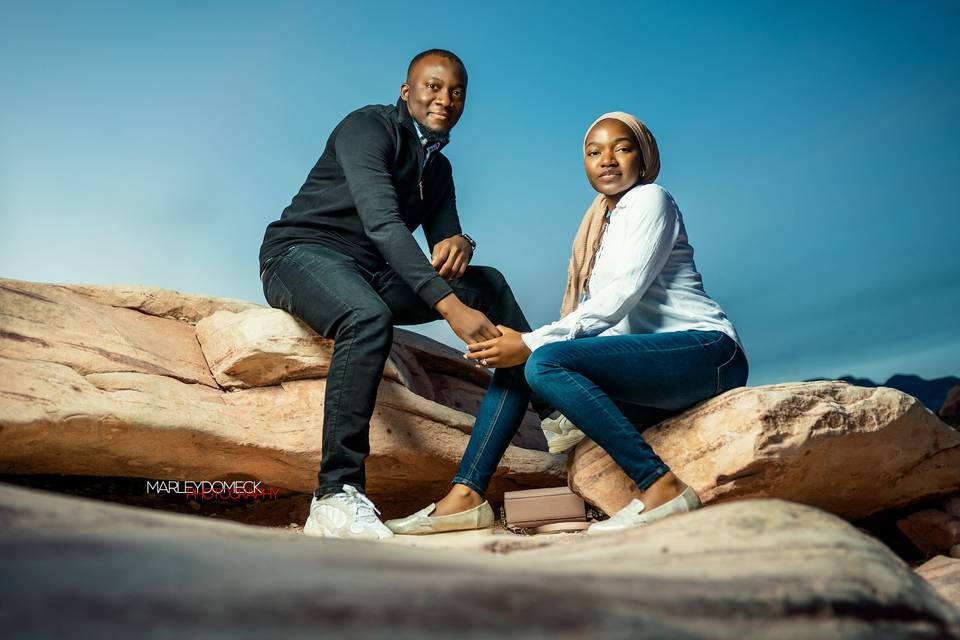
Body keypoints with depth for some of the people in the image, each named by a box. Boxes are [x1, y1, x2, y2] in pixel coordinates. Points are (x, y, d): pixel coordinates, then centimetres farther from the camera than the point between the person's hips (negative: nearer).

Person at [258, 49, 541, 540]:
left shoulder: (438, 167, 15)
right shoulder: (369, 127, -11)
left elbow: (443, 240, 6)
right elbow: (382, 222, -27)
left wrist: (459, 244, -22)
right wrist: (450, 305, -37)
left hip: (371, 273, 8)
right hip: (302, 252, -7)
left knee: (487, 282, 0)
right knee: (369, 318, -39)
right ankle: (336, 497, -39)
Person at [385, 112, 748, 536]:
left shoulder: (650, 199, -2)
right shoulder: (601, 223, 22)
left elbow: (622, 296, -16)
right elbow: (599, 311, 10)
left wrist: (532, 343, -19)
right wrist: (518, 345, -4)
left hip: (709, 351, -8)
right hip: (653, 365, 8)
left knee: (546, 360, -26)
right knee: (516, 359, -2)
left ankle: (661, 487, -25)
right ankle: (465, 496, -8)